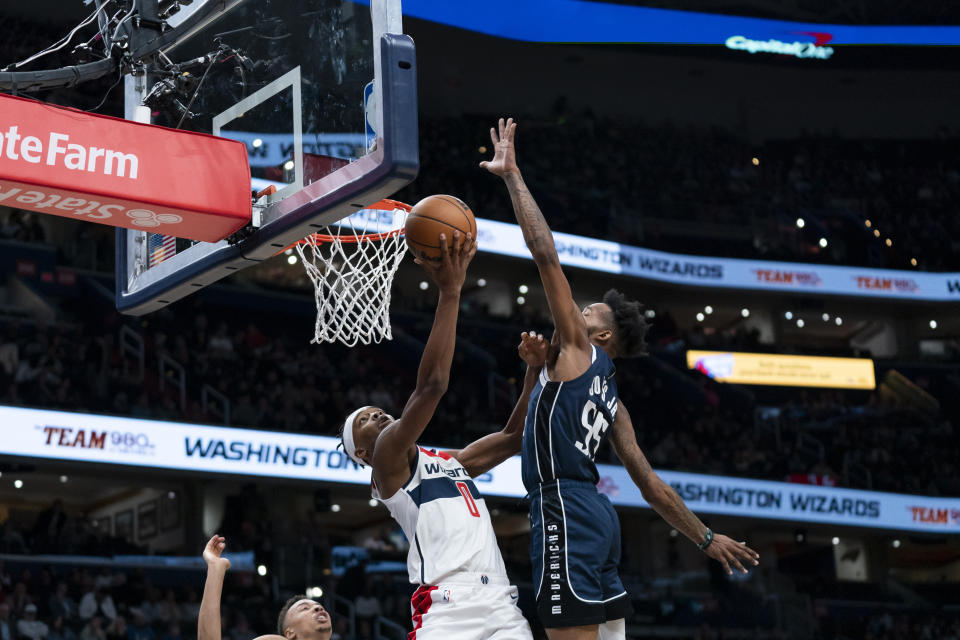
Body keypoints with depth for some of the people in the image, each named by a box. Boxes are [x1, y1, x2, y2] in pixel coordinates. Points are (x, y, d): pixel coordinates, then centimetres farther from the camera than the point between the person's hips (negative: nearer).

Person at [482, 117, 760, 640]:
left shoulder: (577, 348, 2)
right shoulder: (611, 398, 23)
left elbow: (546, 254, -4)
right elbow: (651, 484, 21)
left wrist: (511, 175, -1)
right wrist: (705, 538, 27)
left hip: (565, 509, -9)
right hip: (596, 516, 9)